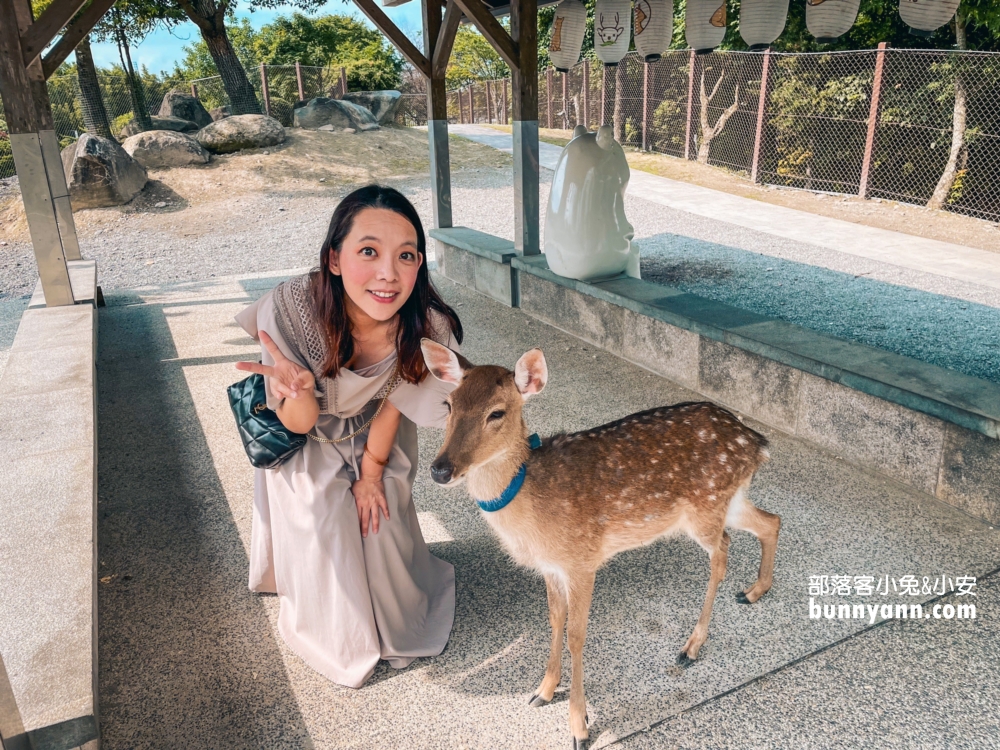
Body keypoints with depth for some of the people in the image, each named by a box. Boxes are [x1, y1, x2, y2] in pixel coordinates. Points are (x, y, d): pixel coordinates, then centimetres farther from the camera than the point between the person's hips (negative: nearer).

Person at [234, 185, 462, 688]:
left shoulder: (426, 326, -38)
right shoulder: (290, 308, -41)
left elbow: (393, 401, -17)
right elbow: (299, 423, -29)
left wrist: (371, 471, -5)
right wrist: (298, 390, -52)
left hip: (375, 436, 1)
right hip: (309, 443, 0)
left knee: (380, 523, 5)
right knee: (321, 531, 4)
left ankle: (397, 624, 42)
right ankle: (339, 643, 37)